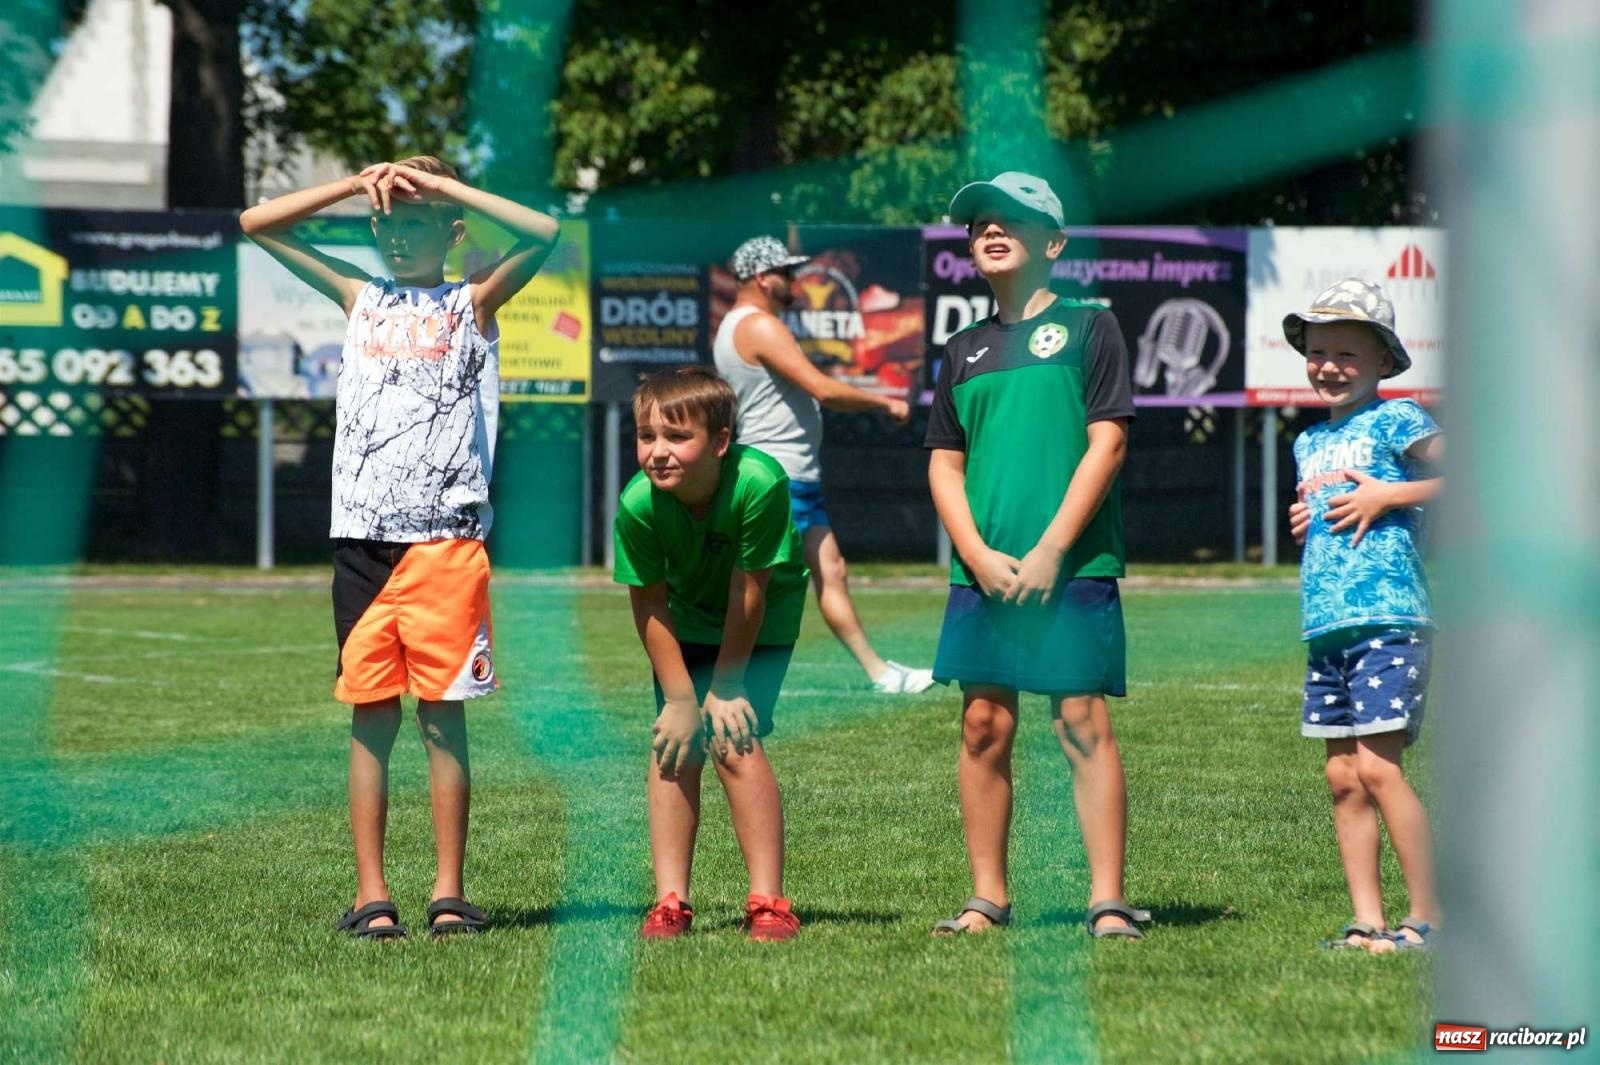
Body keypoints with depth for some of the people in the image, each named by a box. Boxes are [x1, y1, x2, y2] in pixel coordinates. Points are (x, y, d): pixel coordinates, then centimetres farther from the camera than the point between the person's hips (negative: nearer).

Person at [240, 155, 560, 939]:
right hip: (363, 538, 3)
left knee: (442, 713, -1)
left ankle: (449, 893, 4)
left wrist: (441, 184, -3)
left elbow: (542, 234, -9)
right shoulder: (360, 300, 17)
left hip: (446, 537, -3)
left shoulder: (471, 304, 8)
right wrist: (359, 184, 7)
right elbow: (257, 225, 15)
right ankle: (371, 895, 5)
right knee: (370, 716, 3)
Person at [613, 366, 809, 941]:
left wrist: (726, 688, -16)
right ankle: (670, 901, 0)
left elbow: (748, 592, -26)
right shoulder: (639, 504, -30)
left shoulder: (758, 484, -38)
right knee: (674, 745, -7)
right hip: (687, 618, 3)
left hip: (764, 620, -3)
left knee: (733, 742, -14)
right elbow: (649, 603, -16)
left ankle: (768, 901, -7)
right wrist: (680, 698, -15)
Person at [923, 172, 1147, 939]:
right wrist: (977, 554, -4)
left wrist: (1050, 551, -11)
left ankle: (1107, 899, -6)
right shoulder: (965, 350, 15)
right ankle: (987, 897, 9)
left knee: (1083, 723, -7)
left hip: (1072, 567, -4)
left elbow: (1107, 441, -4)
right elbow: (944, 462, 13)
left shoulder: (1088, 327, 2)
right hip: (982, 570, 4)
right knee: (983, 725, 3)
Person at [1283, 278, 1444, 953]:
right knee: (1341, 776, 5)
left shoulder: (1395, 421, -2)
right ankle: (1367, 922, 8)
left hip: (1387, 616, -8)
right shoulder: (1309, 443, 20)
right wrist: (1304, 520, 11)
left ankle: (1430, 916, -6)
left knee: (1377, 768, -13)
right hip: (1325, 624, 8)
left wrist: (1385, 496, -12)